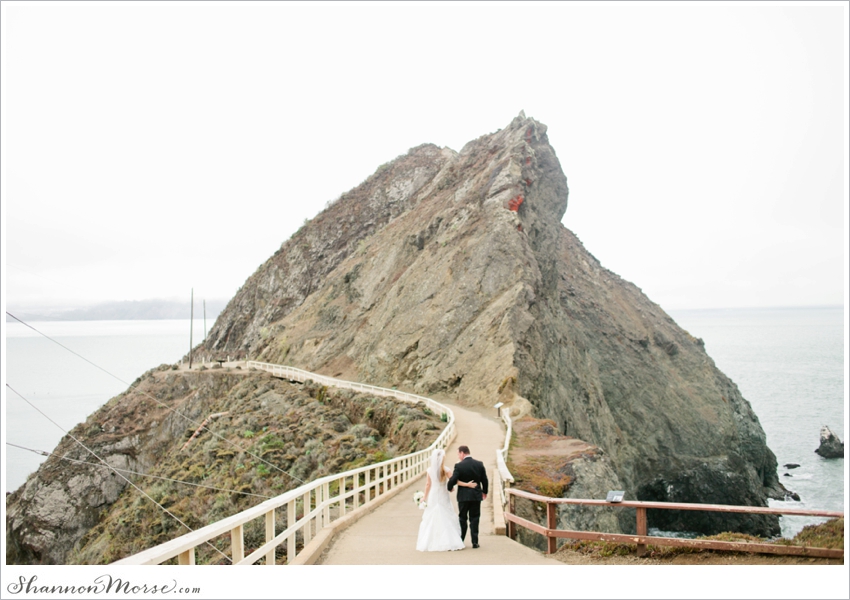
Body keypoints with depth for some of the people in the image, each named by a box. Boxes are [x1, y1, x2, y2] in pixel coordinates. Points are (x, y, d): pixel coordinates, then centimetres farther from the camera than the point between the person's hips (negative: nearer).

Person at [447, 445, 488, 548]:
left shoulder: (459, 466, -14)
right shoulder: (479, 464, -2)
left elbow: (452, 480, -15)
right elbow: (485, 480, 3)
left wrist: (449, 488, 7)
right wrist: (484, 492, 18)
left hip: (463, 496, -2)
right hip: (476, 496, 2)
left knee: (462, 518, 12)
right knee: (474, 519, 8)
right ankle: (475, 542, 6)